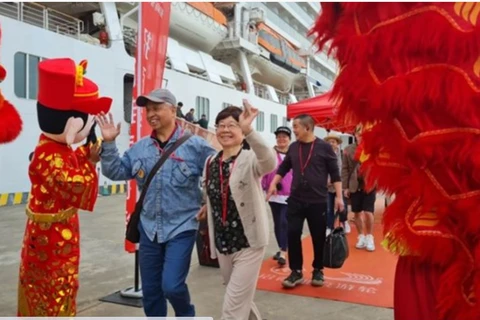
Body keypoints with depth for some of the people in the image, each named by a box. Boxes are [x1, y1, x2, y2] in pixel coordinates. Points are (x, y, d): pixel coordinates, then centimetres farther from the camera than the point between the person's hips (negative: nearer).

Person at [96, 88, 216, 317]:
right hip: (149, 228, 5)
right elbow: (115, 172, 7)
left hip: (181, 228, -5)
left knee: (171, 286, -9)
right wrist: (108, 143, -4)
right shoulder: (139, 148, 6)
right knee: (150, 291, 13)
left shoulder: (194, 145, -9)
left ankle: (186, 314, 25)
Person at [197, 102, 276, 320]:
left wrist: (249, 131, -53)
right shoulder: (210, 162, 3)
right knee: (242, 301, 24)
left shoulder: (250, 159, -15)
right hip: (222, 245, 6)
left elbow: (270, 163, -40)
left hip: (248, 244, -6)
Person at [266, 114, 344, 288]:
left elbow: (335, 173, -4)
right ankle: (296, 272, 13)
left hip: (318, 201, -3)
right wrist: (273, 184, 3)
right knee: (293, 234, 0)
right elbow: (283, 168, 15)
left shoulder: (324, 147, -6)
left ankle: (318, 270, 25)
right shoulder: (293, 147, 6)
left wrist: (339, 197, -8)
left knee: (318, 237, 7)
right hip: (295, 200, 3)